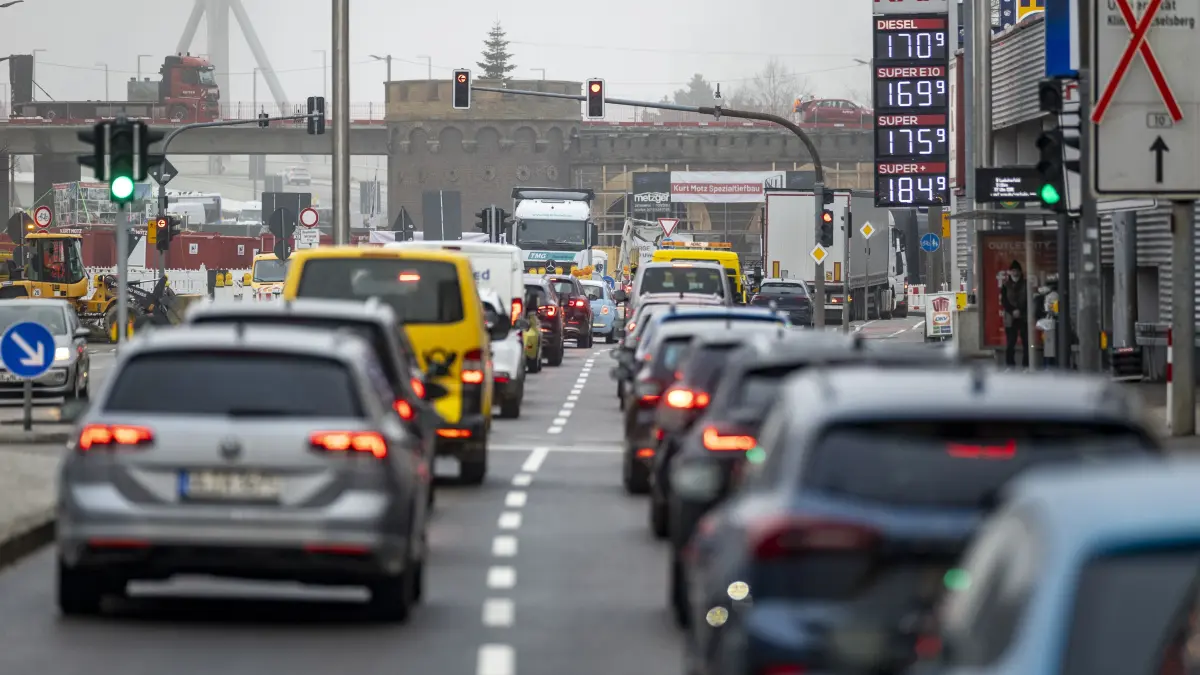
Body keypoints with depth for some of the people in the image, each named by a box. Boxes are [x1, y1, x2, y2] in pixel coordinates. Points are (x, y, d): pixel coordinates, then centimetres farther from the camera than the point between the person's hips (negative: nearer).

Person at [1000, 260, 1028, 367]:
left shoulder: (1025, 284, 4)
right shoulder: (1005, 285, 5)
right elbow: (1004, 302, 0)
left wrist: (1020, 311, -12)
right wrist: (1013, 311, -13)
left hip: (1024, 317, 0)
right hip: (1010, 318, 0)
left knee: (1026, 341, -3)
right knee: (1010, 342, -2)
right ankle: (1010, 363, 1)